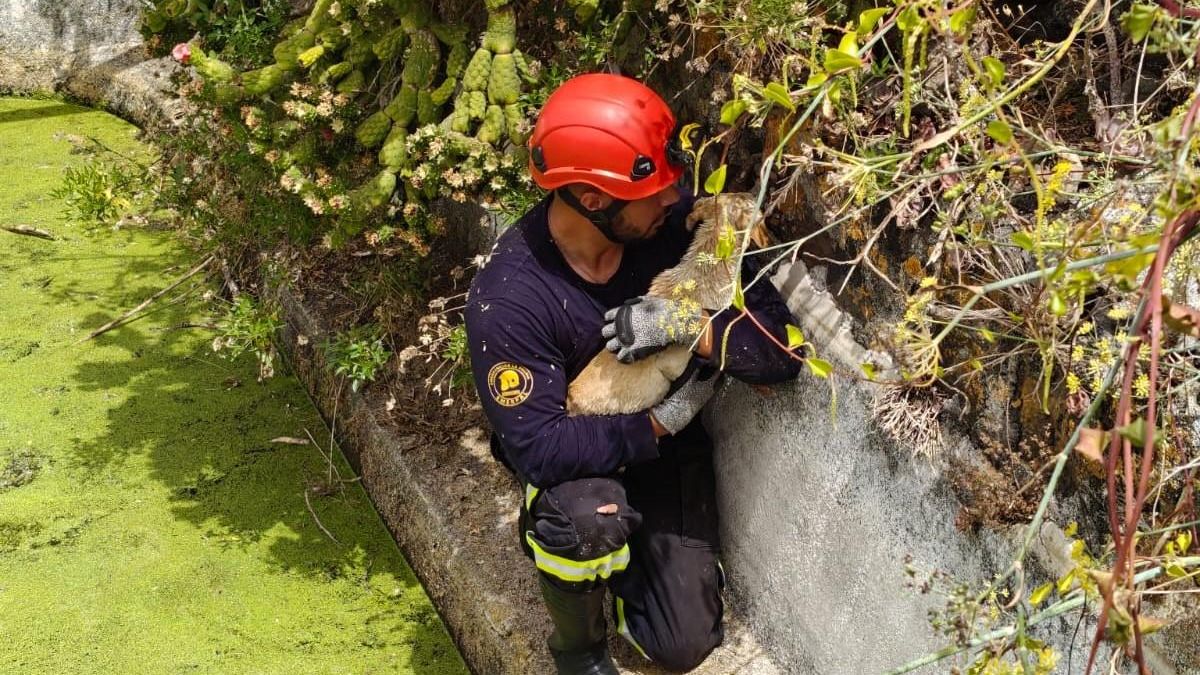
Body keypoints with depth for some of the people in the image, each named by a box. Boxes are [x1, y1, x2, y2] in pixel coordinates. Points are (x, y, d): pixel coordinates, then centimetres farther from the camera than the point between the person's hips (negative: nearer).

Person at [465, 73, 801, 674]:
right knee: (589, 516, -38)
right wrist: (663, 421, -26)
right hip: (571, 453, -3)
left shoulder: (677, 224, -22)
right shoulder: (506, 297, -31)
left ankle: (629, 553, 33)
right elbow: (538, 445, -30)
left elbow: (777, 348, -21)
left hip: (666, 444, 3)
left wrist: (687, 327, -39)